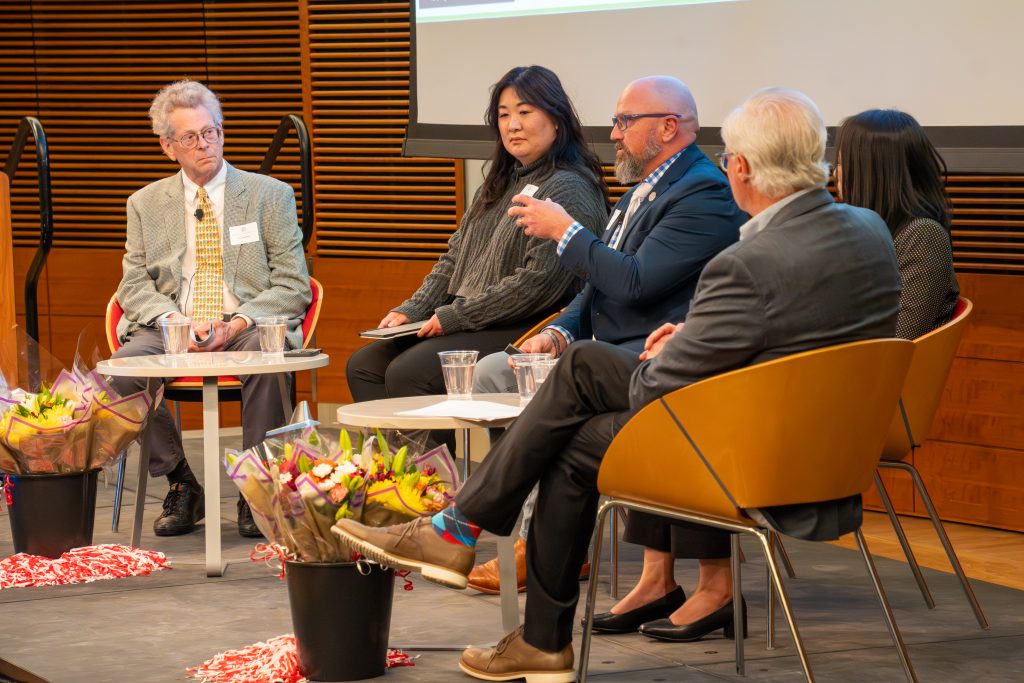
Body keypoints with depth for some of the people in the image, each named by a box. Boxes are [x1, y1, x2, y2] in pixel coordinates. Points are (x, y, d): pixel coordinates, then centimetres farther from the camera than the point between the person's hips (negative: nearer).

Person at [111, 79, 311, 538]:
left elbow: (293, 287, 2)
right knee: (123, 366, -30)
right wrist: (177, 322, -14)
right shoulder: (146, 204, 14)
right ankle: (182, 486, -12)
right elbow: (134, 286, 8)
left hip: (247, 329, -2)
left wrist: (237, 324, -16)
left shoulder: (270, 195, 7)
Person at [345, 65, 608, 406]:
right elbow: (455, 258, 21)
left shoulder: (568, 189, -10)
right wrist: (411, 310, 5)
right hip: (465, 326, 9)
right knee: (363, 366, -4)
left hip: (522, 332, -9)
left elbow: (539, 283, -19)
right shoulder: (500, 184, 19)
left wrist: (454, 316, -15)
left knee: (406, 373, -25)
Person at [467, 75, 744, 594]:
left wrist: (564, 231, -12)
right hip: (611, 349, 11)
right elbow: (599, 285, 23)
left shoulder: (704, 195, -13)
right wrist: (561, 331, 3)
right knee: (491, 373, 1)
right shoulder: (643, 190, 20)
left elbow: (635, 282, -23)